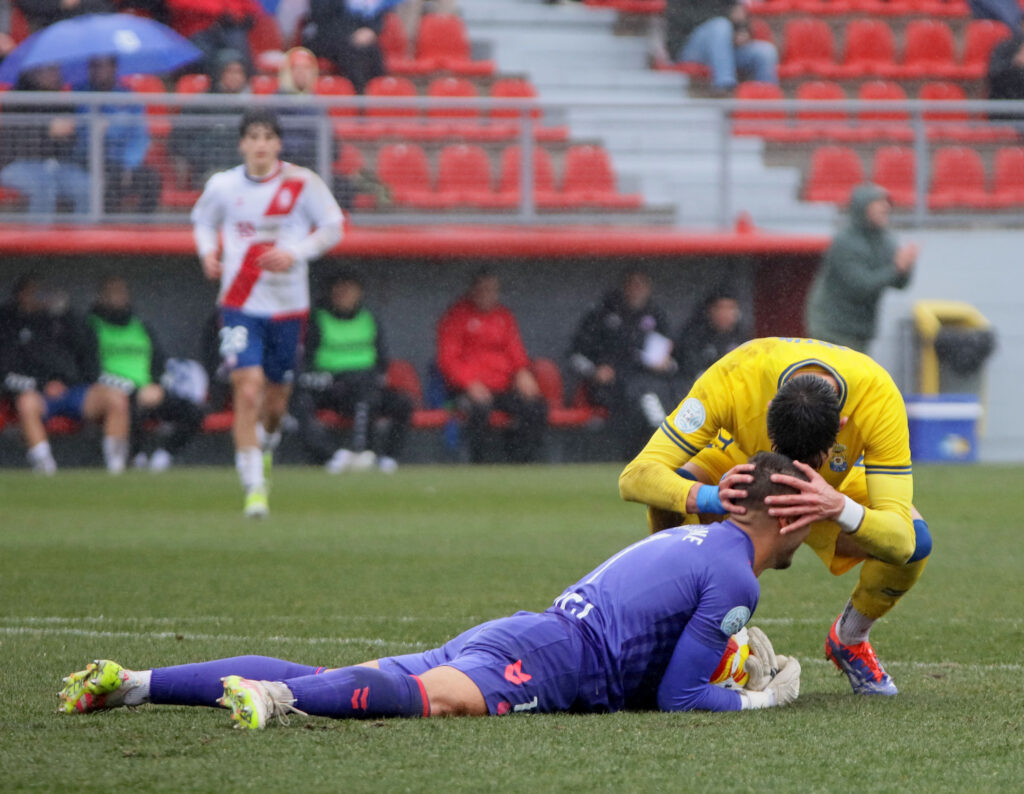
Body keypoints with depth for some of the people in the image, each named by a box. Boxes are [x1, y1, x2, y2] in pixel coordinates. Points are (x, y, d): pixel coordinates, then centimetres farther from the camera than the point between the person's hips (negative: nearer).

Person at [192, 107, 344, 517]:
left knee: (276, 400, 11)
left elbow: (332, 228, 2)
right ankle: (254, 486, -12)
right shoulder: (222, 186, -1)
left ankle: (265, 445, 46)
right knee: (247, 390, -17)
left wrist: (295, 254, -14)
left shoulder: (302, 183, -6)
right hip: (240, 304, -1)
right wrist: (208, 252, -2)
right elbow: (203, 219, 18)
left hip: (288, 305, 1)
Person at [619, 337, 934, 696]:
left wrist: (839, 509, -65)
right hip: (735, 473, -1)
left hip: (837, 488, 1)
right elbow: (634, 477, -42)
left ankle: (849, 639, 5)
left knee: (916, 542, -27)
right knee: (668, 506, -35)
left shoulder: (880, 399, -40)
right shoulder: (733, 379, -42)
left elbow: (900, 539, -43)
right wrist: (708, 497, -61)